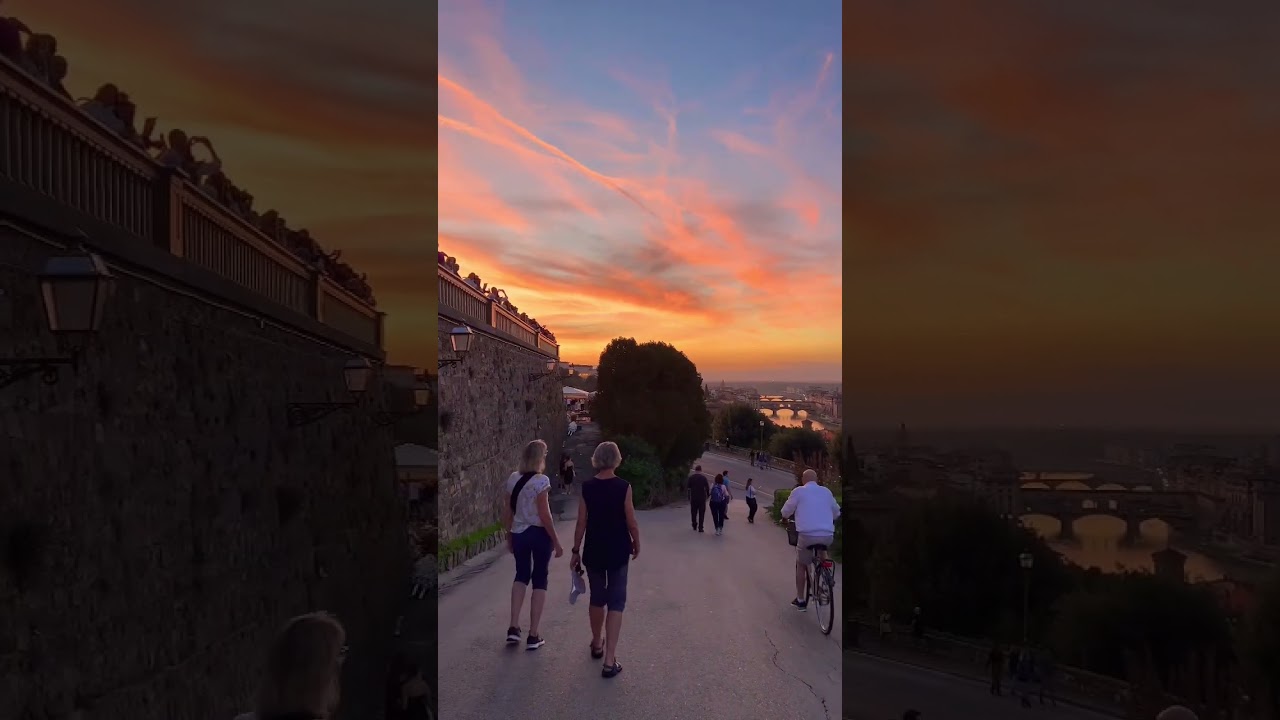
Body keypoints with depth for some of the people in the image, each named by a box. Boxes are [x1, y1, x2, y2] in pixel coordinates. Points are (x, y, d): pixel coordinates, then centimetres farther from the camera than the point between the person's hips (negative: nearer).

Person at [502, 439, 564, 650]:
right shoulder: (541, 481, -16)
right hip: (539, 534, -5)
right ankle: (533, 636, 10)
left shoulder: (513, 479, 1)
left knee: (521, 576, 20)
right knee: (539, 580, 7)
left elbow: (507, 512, 6)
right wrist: (556, 541, -8)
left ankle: (514, 628, 12)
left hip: (518, 534, 5)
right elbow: (544, 515, -16)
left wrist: (509, 536, 18)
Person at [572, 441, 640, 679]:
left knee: (597, 599, 20)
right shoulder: (623, 487, -12)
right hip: (618, 552, -3)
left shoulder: (587, 487, -5)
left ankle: (597, 644, 37)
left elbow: (581, 523, -3)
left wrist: (576, 551, 6)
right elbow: (631, 522, -8)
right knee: (615, 602, 1)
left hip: (594, 551, 3)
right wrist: (637, 545, 8)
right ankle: (610, 660, -5)